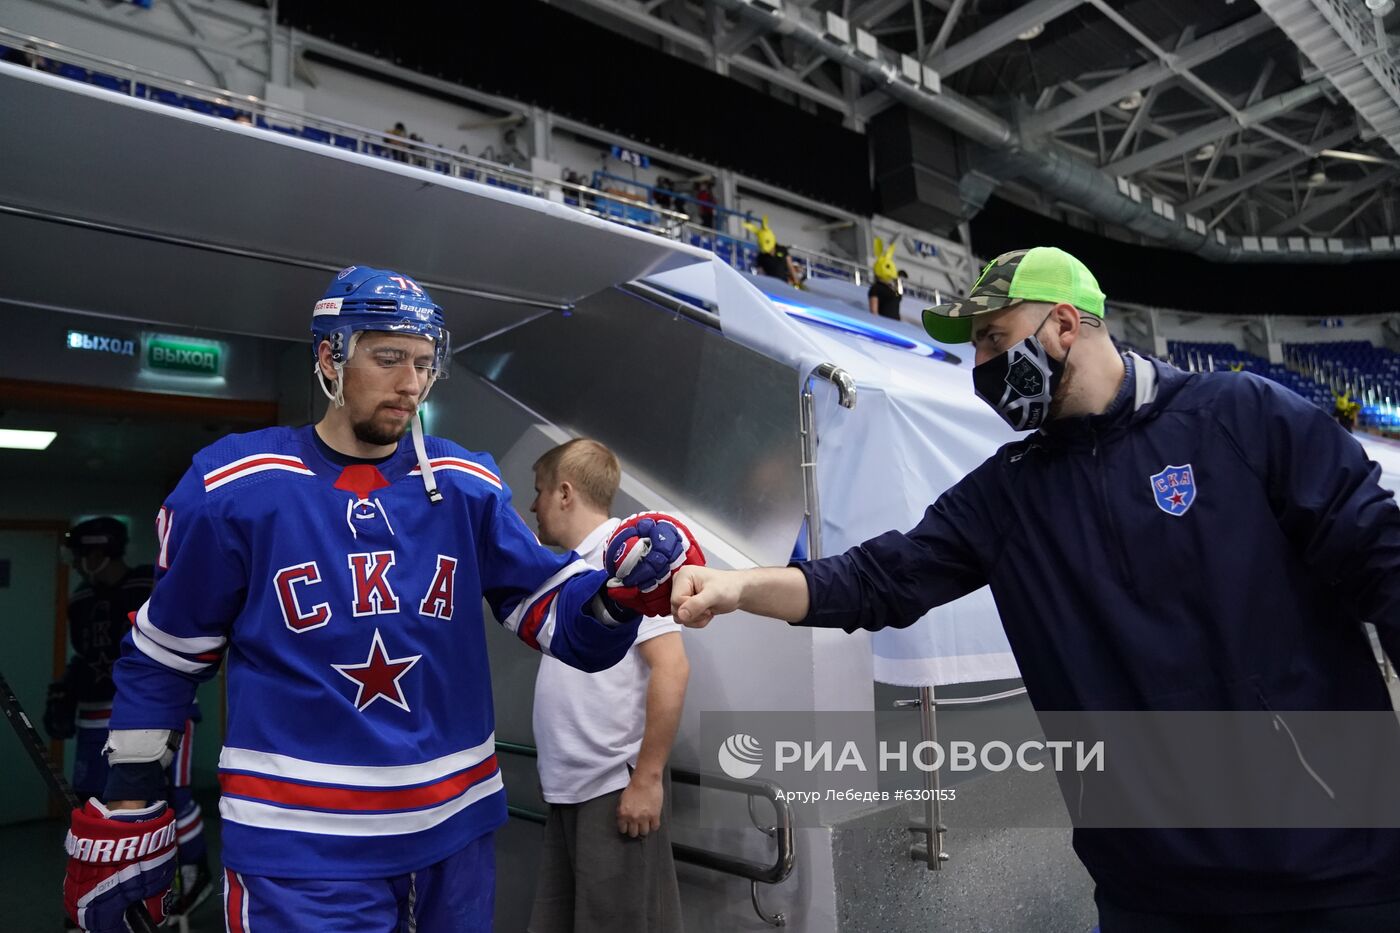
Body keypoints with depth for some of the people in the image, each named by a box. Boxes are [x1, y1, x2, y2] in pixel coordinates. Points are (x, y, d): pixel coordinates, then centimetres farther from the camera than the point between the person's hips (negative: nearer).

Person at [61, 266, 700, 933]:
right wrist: (126, 813, 6)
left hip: (455, 828, 4)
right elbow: (162, 657, 2)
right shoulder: (231, 487, -8)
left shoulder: (465, 486, -2)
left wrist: (618, 593, -24)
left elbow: (553, 613, -4)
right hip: (298, 850, -3)